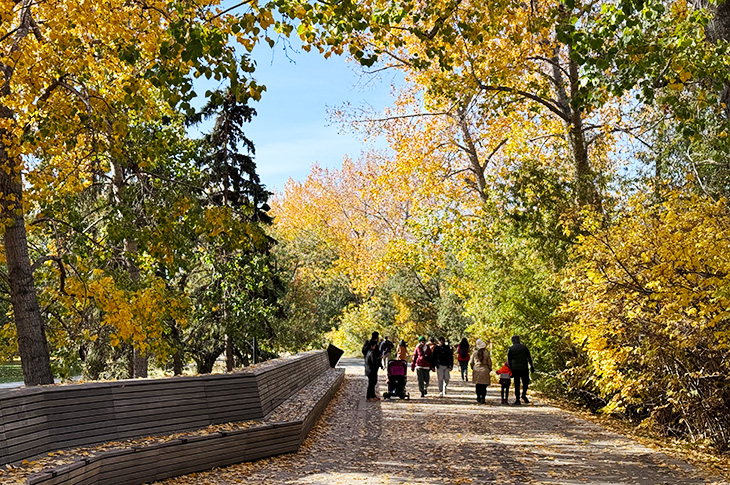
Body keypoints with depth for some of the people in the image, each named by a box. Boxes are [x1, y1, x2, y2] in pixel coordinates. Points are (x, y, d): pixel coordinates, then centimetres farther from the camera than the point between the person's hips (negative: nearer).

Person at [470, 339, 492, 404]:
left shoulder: (474, 354, 0)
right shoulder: (486, 354, -7)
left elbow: (471, 363, 8)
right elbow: (489, 363, 0)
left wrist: (473, 369, 25)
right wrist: (489, 370, 16)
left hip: (476, 370, 2)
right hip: (484, 370, -2)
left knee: (478, 385, 14)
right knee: (484, 386, 1)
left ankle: (478, 397, 17)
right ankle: (483, 399, -4)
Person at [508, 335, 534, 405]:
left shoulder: (510, 349, 2)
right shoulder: (524, 347, 5)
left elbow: (509, 360, 1)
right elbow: (529, 357, 5)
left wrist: (511, 370, 7)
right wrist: (531, 366, 10)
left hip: (515, 368, 0)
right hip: (524, 368, 0)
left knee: (517, 384, 4)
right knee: (525, 381, 13)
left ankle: (517, 399, 0)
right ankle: (524, 394, -9)